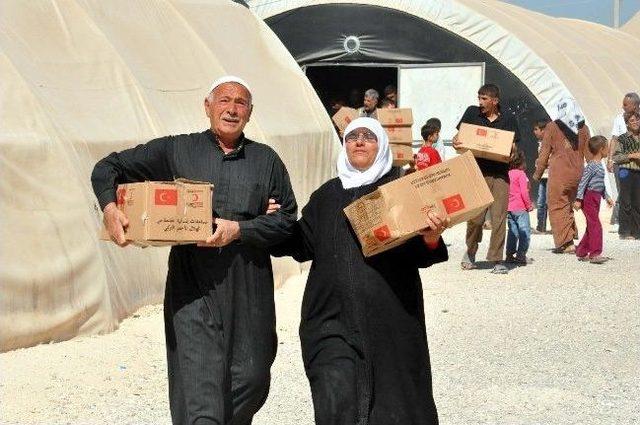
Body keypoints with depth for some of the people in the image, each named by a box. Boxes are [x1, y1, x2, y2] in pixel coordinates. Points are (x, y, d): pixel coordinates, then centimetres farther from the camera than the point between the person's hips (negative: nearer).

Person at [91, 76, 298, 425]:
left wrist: (239, 229, -10)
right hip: (193, 286, -2)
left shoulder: (266, 160, 12)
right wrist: (109, 207, -9)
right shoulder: (176, 151, 8)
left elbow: (286, 218, 6)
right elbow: (108, 168, 11)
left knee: (252, 381, 8)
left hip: (249, 288, 2)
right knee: (199, 386, -11)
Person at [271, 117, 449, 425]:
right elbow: (303, 245, 13)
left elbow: (417, 254, -2)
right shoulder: (327, 195, 15)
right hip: (332, 314, 2)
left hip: (390, 316, -2)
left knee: (390, 398, 4)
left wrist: (430, 239, -23)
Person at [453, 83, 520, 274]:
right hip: (477, 172, 0)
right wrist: (456, 142, -10)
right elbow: (459, 136, 13)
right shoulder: (472, 113, 7)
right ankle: (470, 251, 21)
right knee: (475, 217, -3)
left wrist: (509, 149, -15)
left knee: (499, 218, -4)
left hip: (500, 174, 0)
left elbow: (513, 148, 8)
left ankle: (496, 260, 3)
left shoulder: (507, 120, 6)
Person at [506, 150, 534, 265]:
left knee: (512, 232, 13)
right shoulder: (521, 174, -11)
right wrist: (529, 205, -5)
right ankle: (521, 255, -8)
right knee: (525, 232, -2)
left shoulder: (507, 174, 9)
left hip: (509, 208, 7)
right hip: (520, 208, -7)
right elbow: (524, 192, -15)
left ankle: (510, 255, 12)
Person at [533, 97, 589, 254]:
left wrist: (538, 173, 10)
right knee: (568, 206, 19)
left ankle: (566, 243, -8)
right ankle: (571, 238, 17)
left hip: (559, 173, -4)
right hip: (577, 173, 4)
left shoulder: (552, 127, -5)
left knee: (557, 207, 1)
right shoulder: (584, 129, 5)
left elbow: (544, 153, 0)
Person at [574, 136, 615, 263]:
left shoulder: (600, 165, 15)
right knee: (595, 225, -13)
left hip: (596, 198, 10)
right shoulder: (591, 166, -15)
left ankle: (581, 252, 19)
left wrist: (607, 197, 25)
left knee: (591, 226, 12)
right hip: (589, 198, -10)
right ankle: (595, 254, -14)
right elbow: (583, 183, -18)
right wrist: (578, 199, -21)